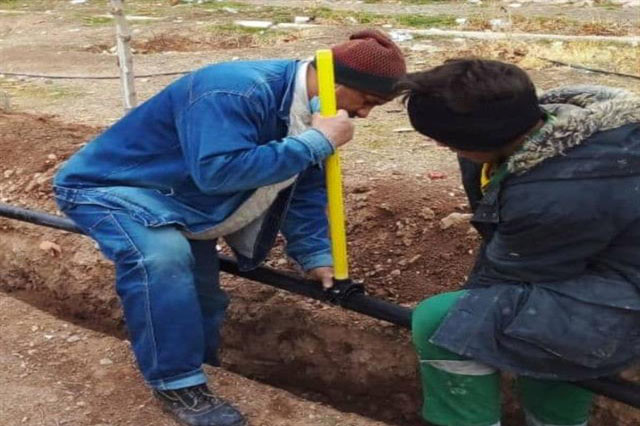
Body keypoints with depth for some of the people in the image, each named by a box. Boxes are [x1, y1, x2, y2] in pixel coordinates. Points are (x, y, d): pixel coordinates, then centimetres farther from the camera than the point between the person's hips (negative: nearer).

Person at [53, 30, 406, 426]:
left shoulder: (310, 108, -7)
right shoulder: (235, 93, -37)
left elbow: (306, 186, 4)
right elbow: (218, 171, -49)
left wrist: (316, 254, -3)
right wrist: (316, 142, -44)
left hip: (181, 200, 9)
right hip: (106, 185, -9)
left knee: (200, 293, 17)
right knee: (163, 257, -36)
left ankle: (196, 361, 44)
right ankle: (178, 384, -20)